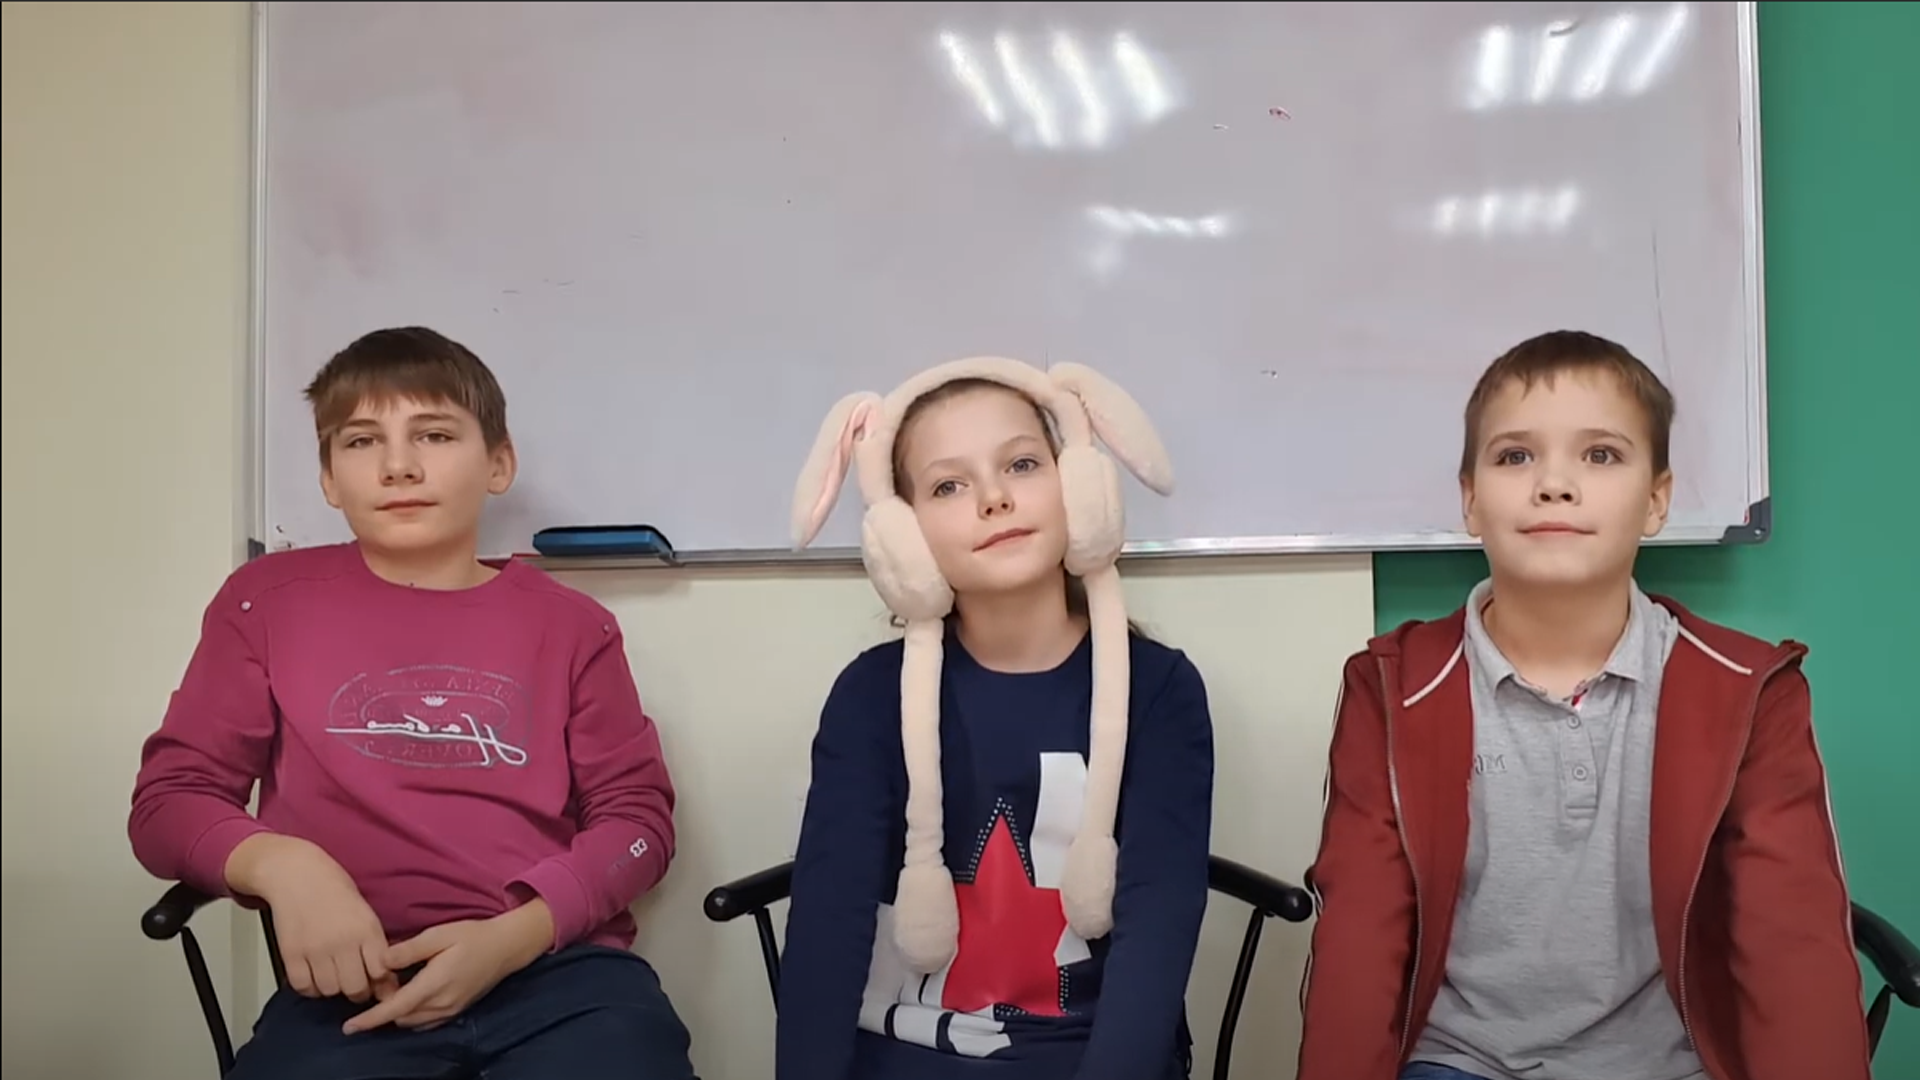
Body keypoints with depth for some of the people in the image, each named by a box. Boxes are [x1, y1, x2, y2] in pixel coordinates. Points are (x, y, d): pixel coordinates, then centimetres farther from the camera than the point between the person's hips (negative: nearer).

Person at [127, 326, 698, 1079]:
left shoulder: (568, 623, 11)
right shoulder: (268, 601, 12)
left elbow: (636, 814, 8)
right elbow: (168, 796, 11)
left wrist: (516, 935, -10)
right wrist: (279, 863, -11)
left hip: (558, 968, 1)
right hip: (354, 984, 0)